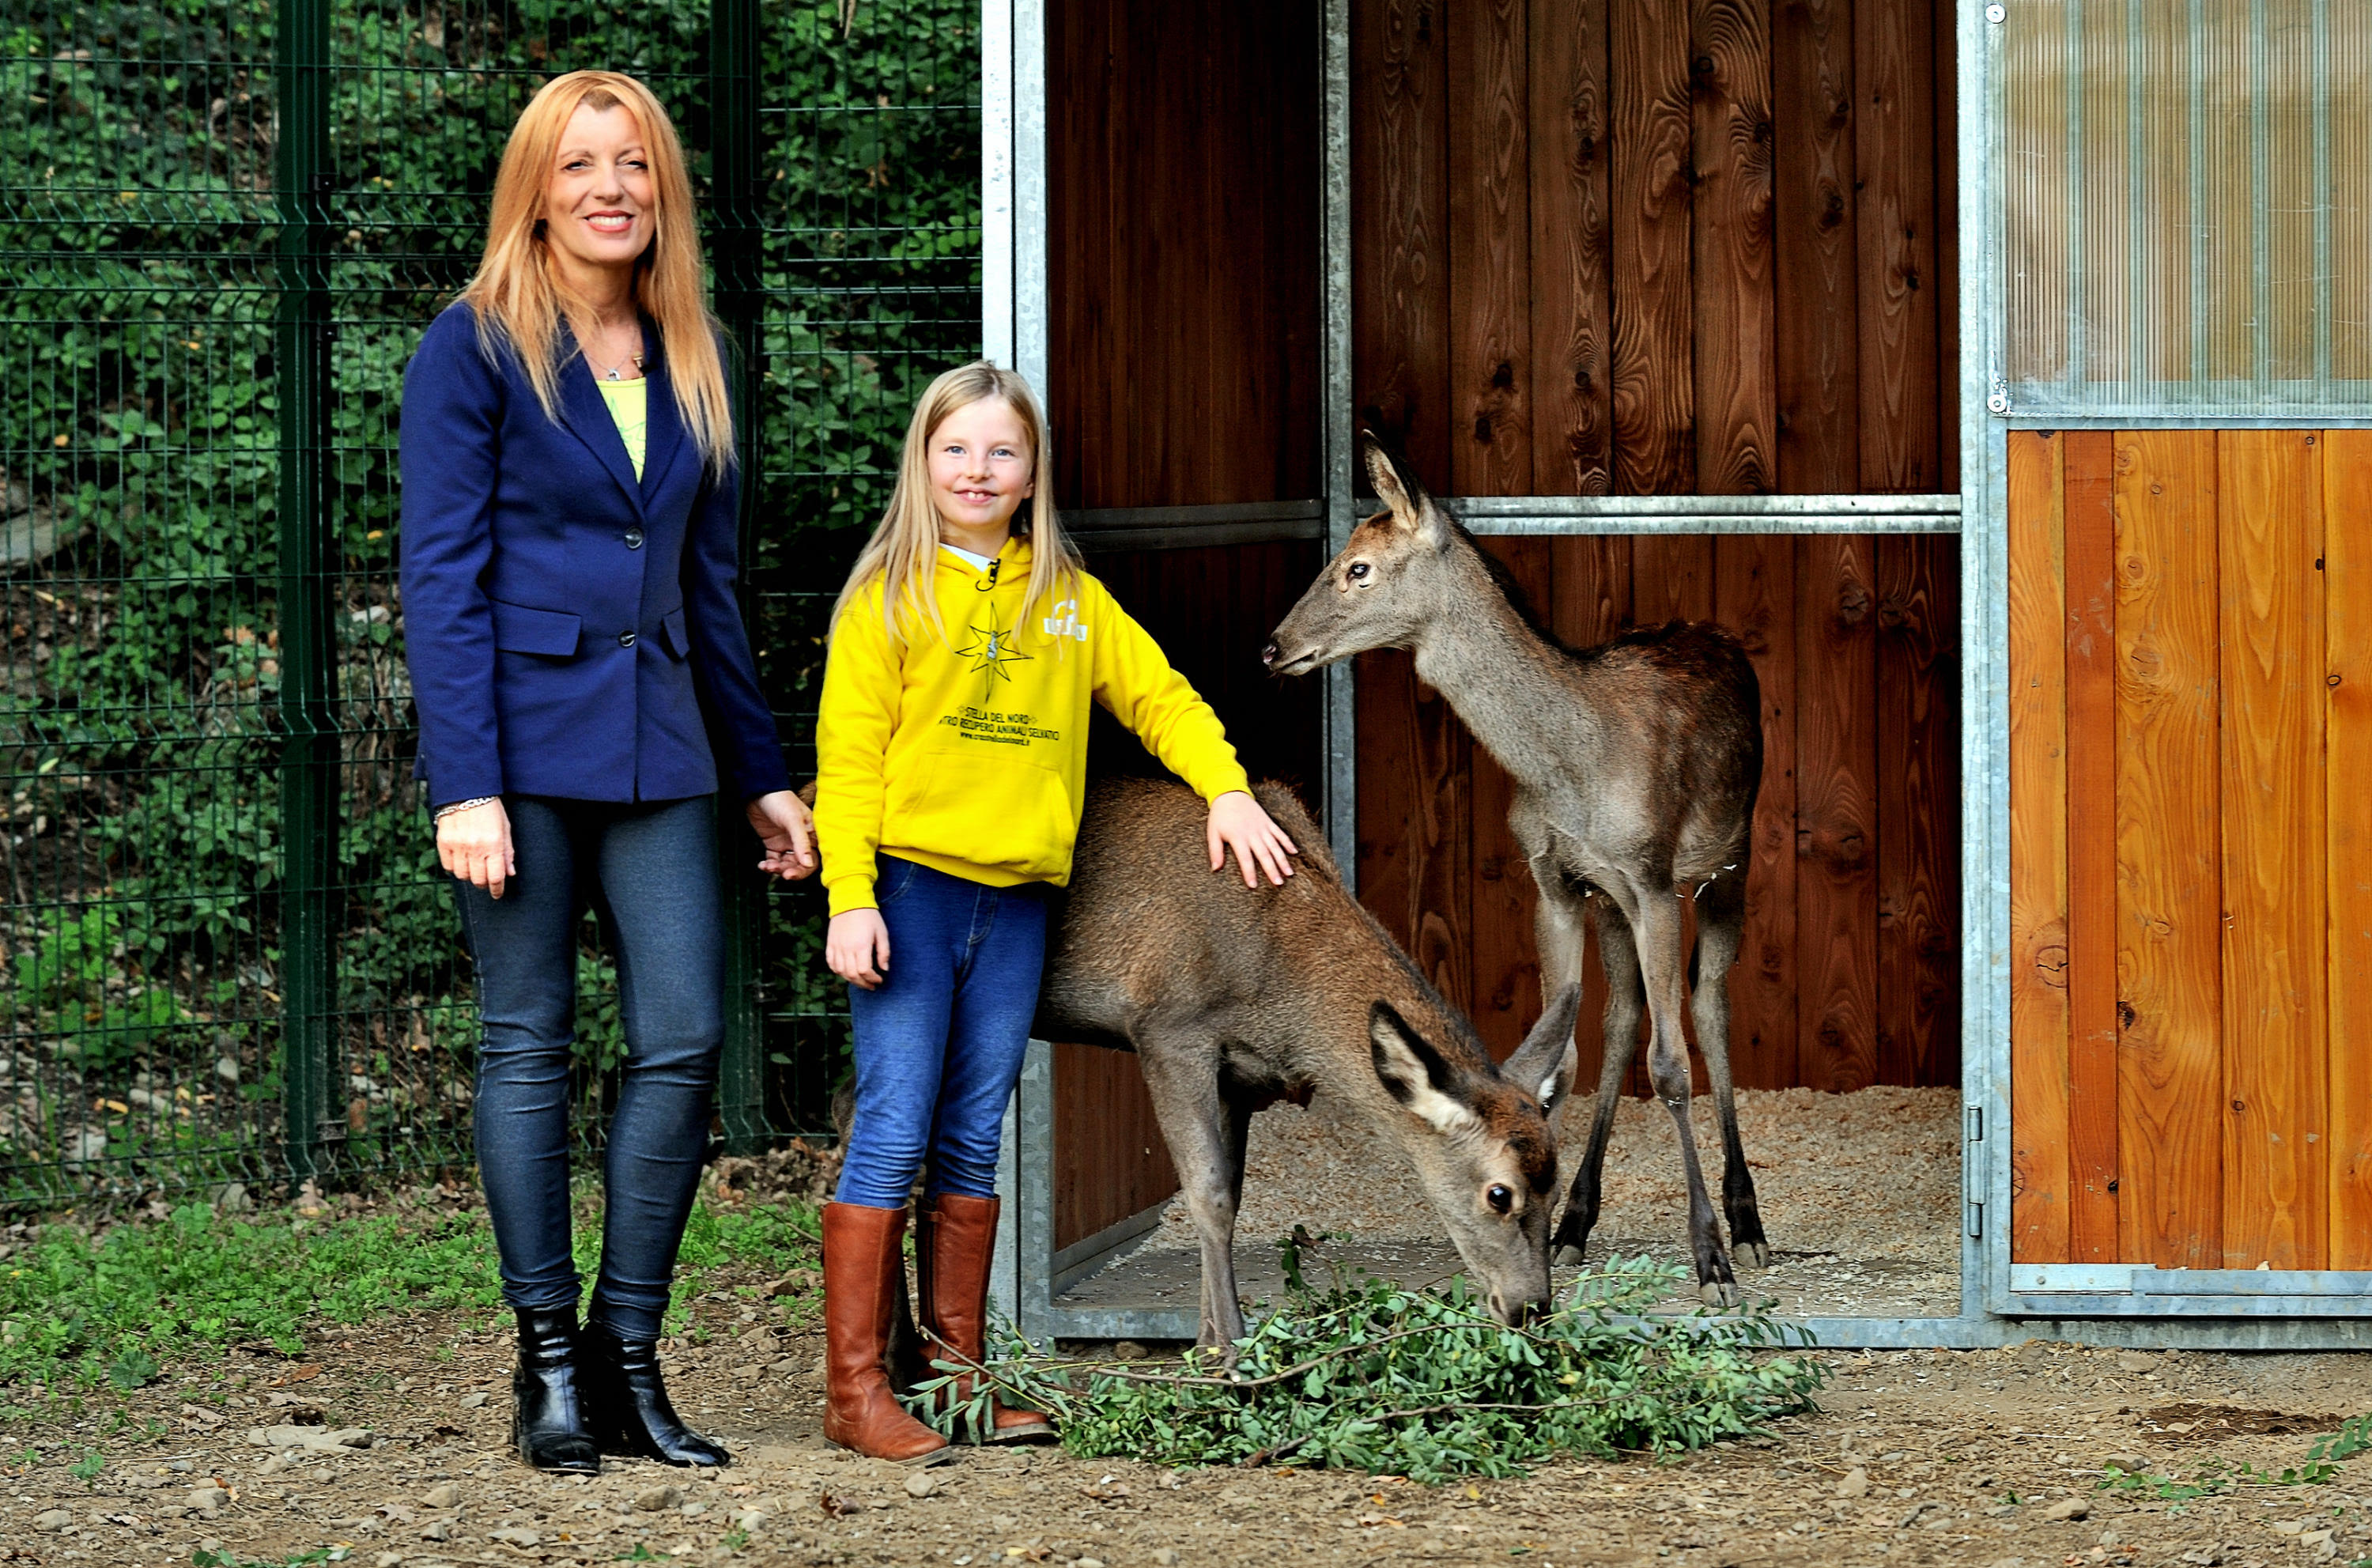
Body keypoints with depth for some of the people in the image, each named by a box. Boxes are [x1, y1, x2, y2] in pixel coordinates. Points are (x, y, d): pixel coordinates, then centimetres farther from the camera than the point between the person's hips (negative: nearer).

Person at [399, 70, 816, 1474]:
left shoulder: (694, 362, 13)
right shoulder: (475, 349, -3)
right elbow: (441, 577, -8)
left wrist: (763, 774, 16)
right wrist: (463, 784, -15)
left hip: (658, 749, 5)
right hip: (524, 739, -5)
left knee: (685, 1042, -3)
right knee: (530, 1047, 1)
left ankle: (629, 1359, 5)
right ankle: (549, 1361, 8)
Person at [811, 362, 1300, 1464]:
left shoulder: (1069, 598, 12)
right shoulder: (890, 596, -1)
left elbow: (1158, 696, 20)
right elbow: (848, 755, -5)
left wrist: (1226, 788, 6)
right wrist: (850, 898, -13)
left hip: (1016, 897, 5)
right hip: (909, 886, -4)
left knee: (973, 1144, 9)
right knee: (893, 1134, -7)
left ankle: (956, 1372, 14)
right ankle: (855, 1390, -4)